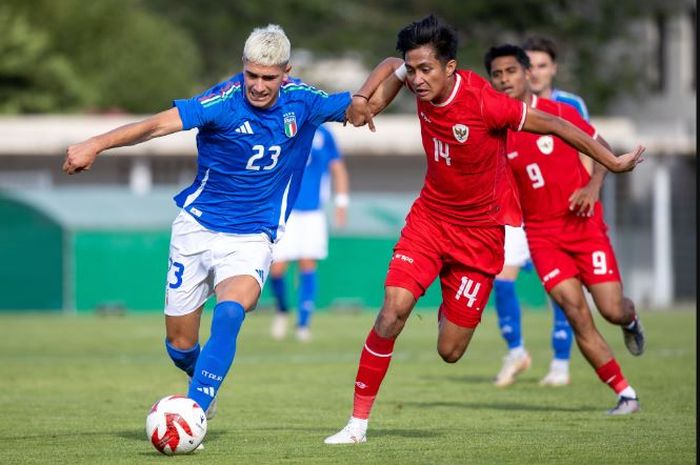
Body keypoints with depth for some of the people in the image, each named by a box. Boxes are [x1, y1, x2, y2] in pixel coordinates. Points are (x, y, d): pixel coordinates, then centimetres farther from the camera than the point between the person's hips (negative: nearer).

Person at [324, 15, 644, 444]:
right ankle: (358, 422, -10)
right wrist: (364, 97, -3)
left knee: (450, 352, -1)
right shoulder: (423, 85, -10)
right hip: (430, 215, 4)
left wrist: (612, 163, -6)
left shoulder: (483, 102, -27)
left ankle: (452, 309, 38)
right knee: (394, 308, -19)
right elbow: (391, 66, 16)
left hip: (481, 229, -4)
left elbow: (553, 125, -15)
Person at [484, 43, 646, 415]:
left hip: (584, 224, -1)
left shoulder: (560, 113, -5)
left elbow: (601, 148, 5)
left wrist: (593, 187, -10)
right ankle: (625, 394, -4)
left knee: (612, 310, -6)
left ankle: (631, 320, 35)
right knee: (576, 314, -13)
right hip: (542, 234, 1)